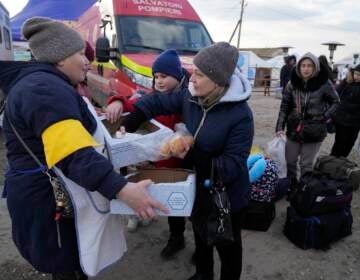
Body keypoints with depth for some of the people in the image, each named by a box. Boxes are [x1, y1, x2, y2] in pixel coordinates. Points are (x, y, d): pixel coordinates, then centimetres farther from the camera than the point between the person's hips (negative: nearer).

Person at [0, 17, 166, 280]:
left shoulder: (40, 83, 14)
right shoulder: (46, 89, -23)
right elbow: (74, 154, -37)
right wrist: (122, 189, -43)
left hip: (55, 191, 10)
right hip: (48, 198, -10)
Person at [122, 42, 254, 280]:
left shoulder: (240, 114, -28)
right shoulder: (190, 96, -10)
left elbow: (232, 165, -28)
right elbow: (156, 103, 0)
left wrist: (193, 156, -35)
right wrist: (127, 125, -11)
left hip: (227, 196, -6)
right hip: (197, 187, 7)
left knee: (227, 245, 19)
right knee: (201, 235, 30)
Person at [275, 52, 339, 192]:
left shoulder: (324, 84, -9)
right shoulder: (292, 83, -4)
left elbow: (335, 102, 6)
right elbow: (284, 107, 0)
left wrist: (324, 117, -6)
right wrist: (280, 127, -7)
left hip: (314, 131, -3)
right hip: (294, 129, 3)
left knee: (306, 164, 6)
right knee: (289, 161, 13)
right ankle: (290, 186, 34)